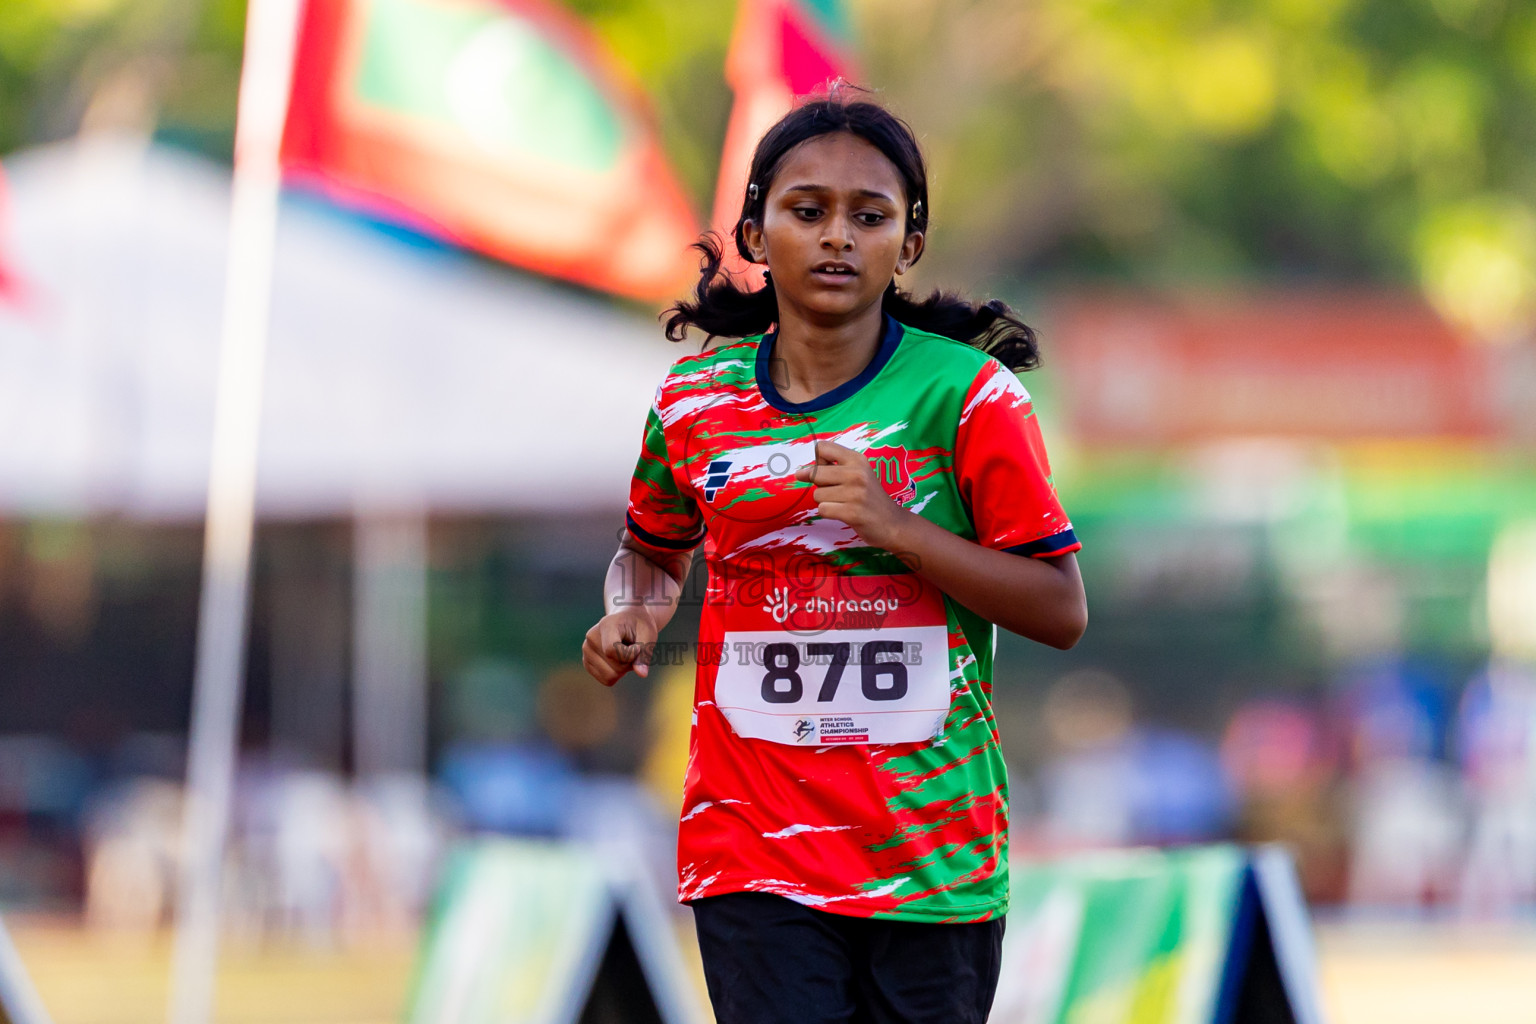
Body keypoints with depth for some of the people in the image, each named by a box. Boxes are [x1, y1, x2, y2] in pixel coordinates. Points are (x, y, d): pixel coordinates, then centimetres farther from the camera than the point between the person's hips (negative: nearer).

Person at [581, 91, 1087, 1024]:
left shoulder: (964, 392, -4)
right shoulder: (697, 403, 5)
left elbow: (1062, 612, -5)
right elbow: (657, 545, 26)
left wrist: (895, 527, -16)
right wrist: (632, 616, 3)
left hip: (933, 858, -1)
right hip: (756, 850, 1)